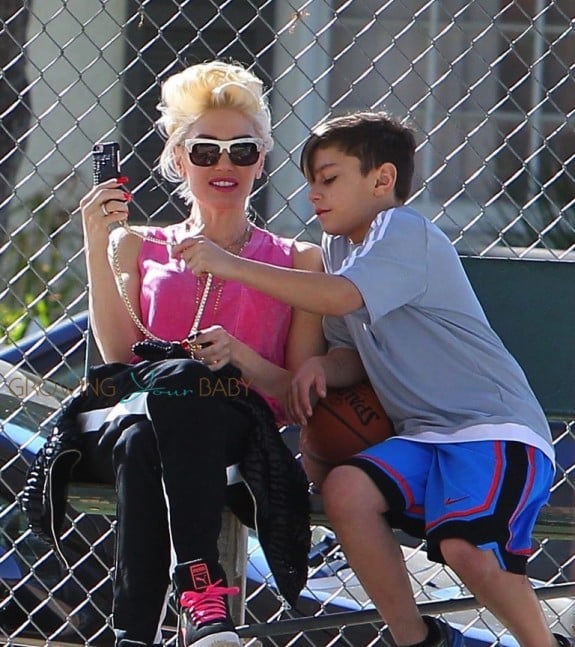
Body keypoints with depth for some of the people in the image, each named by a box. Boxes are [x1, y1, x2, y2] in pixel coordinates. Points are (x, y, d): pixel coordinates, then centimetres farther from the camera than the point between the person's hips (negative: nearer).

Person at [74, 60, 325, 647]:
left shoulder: (297, 262, 21)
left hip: (233, 429, -1)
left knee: (178, 379, -39)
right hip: (115, 421, 1)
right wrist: (98, 247, -3)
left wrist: (240, 358, -10)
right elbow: (120, 354, 6)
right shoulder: (138, 246, 25)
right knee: (140, 436, -39)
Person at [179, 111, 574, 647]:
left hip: (497, 428, -8)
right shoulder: (340, 245, 16)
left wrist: (232, 266, -25)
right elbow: (355, 354, 19)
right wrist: (322, 366, -6)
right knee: (345, 488, -18)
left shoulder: (405, 232, -11)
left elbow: (339, 297, -27)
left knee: (466, 546, -30)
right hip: (423, 434, 8)